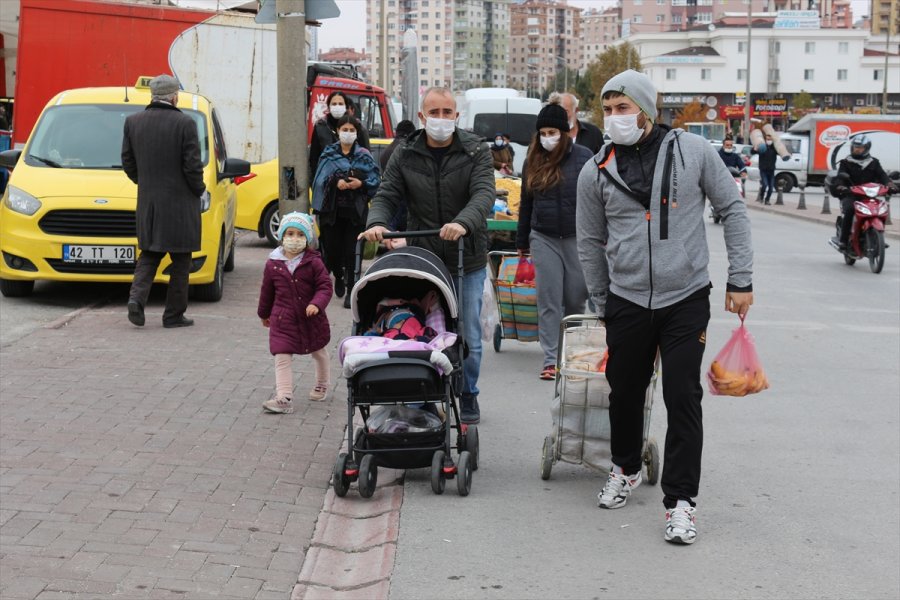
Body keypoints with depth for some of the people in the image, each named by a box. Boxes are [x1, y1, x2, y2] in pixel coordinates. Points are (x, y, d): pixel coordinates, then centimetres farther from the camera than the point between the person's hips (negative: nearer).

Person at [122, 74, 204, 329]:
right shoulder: (185, 124, -13)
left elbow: (128, 162, 5)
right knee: (180, 260, 7)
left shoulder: (133, 122, 1)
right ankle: (174, 314, 10)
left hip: (147, 202, 4)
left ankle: (136, 297, -6)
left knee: (149, 254, 16)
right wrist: (199, 189, 4)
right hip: (180, 203, -4)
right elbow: (192, 166, -13)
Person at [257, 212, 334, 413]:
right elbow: (267, 290, 10)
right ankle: (284, 397, -14)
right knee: (281, 357, -11)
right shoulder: (273, 264, -2)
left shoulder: (313, 262, -10)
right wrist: (264, 313, 19)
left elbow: (325, 286, -10)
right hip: (283, 320, 0)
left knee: (319, 353, 20)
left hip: (311, 319, 0)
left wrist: (316, 304, -28)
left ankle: (322, 385, 44)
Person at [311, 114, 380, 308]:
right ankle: (339, 276, 34)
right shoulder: (329, 154, 6)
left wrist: (362, 183, -17)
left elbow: (376, 178, 1)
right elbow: (321, 179, -3)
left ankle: (351, 291, 2)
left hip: (355, 210, -1)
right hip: (332, 210, 1)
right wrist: (336, 182, -21)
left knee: (352, 251, -4)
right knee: (332, 249, 3)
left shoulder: (364, 155, 6)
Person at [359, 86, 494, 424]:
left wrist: (463, 222, -37)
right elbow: (387, 195, 2)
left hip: (467, 261, -1)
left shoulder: (475, 152, -2)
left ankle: (468, 396, 27)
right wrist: (377, 222, -22)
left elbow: (484, 194, -17)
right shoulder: (405, 155, 4)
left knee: (468, 334, 8)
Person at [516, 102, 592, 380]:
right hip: (544, 239, 2)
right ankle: (551, 358, 1)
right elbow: (526, 204, 15)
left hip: (577, 238, -2)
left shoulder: (583, 157, -2)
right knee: (548, 300, -1)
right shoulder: (533, 161, 8)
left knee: (576, 299, 7)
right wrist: (522, 242, 16)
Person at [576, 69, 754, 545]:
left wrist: (740, 279, 1)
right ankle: (625, 469, 38)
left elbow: (732, 209, 4)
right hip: (626, 302, 2)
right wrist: (603, 304, 14)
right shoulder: (596, 172, 0)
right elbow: (590, 242, 11)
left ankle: (680, 500, 4)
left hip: (686, 299, -2)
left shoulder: (693, 151, -5)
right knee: (625, 392, 12)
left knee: (683, 398, -5)